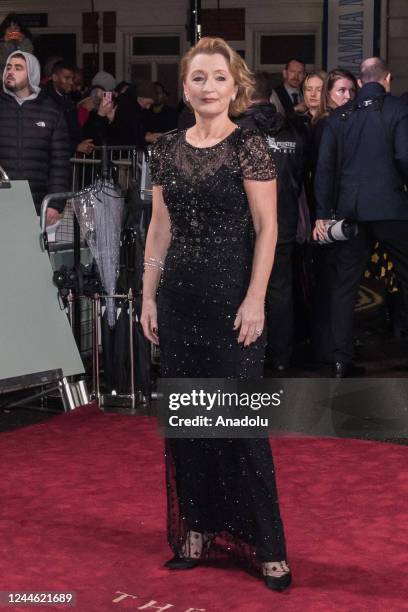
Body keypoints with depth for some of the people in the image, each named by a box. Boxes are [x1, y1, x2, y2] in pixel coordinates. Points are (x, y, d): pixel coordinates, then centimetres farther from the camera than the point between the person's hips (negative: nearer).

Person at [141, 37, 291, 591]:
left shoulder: (249, 146, -6)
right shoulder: (167, 150, 8)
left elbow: (267, 228, -9)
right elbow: (160, 228, 12)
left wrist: (256, 299, -15)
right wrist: (149, 295, 8)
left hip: (233, 298, -5)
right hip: (180, 298, 5)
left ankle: (267, 545, 6)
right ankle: (198, 528, 23)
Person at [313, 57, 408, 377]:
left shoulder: (340, 116, 10)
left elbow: (325, 167, 7)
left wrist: (323, 214, 8)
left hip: (350, 210, 4)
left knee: (345, 284, 8)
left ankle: (342, 361, 8)